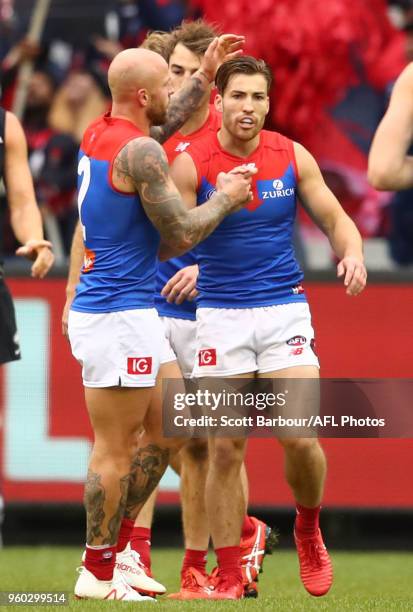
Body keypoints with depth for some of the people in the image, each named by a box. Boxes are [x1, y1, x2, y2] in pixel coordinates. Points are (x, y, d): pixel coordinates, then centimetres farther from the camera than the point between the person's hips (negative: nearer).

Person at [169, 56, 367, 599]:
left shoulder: (293, 157, 1)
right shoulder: (191, 164, -5)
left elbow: (336, 218, 7)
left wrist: (352, 254, -12)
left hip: (285, 308, 1)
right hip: (220, 314, -1)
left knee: (300, 437, -12)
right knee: (225, 449, -3)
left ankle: (309, 531, 17)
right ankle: (229, 577, 5)